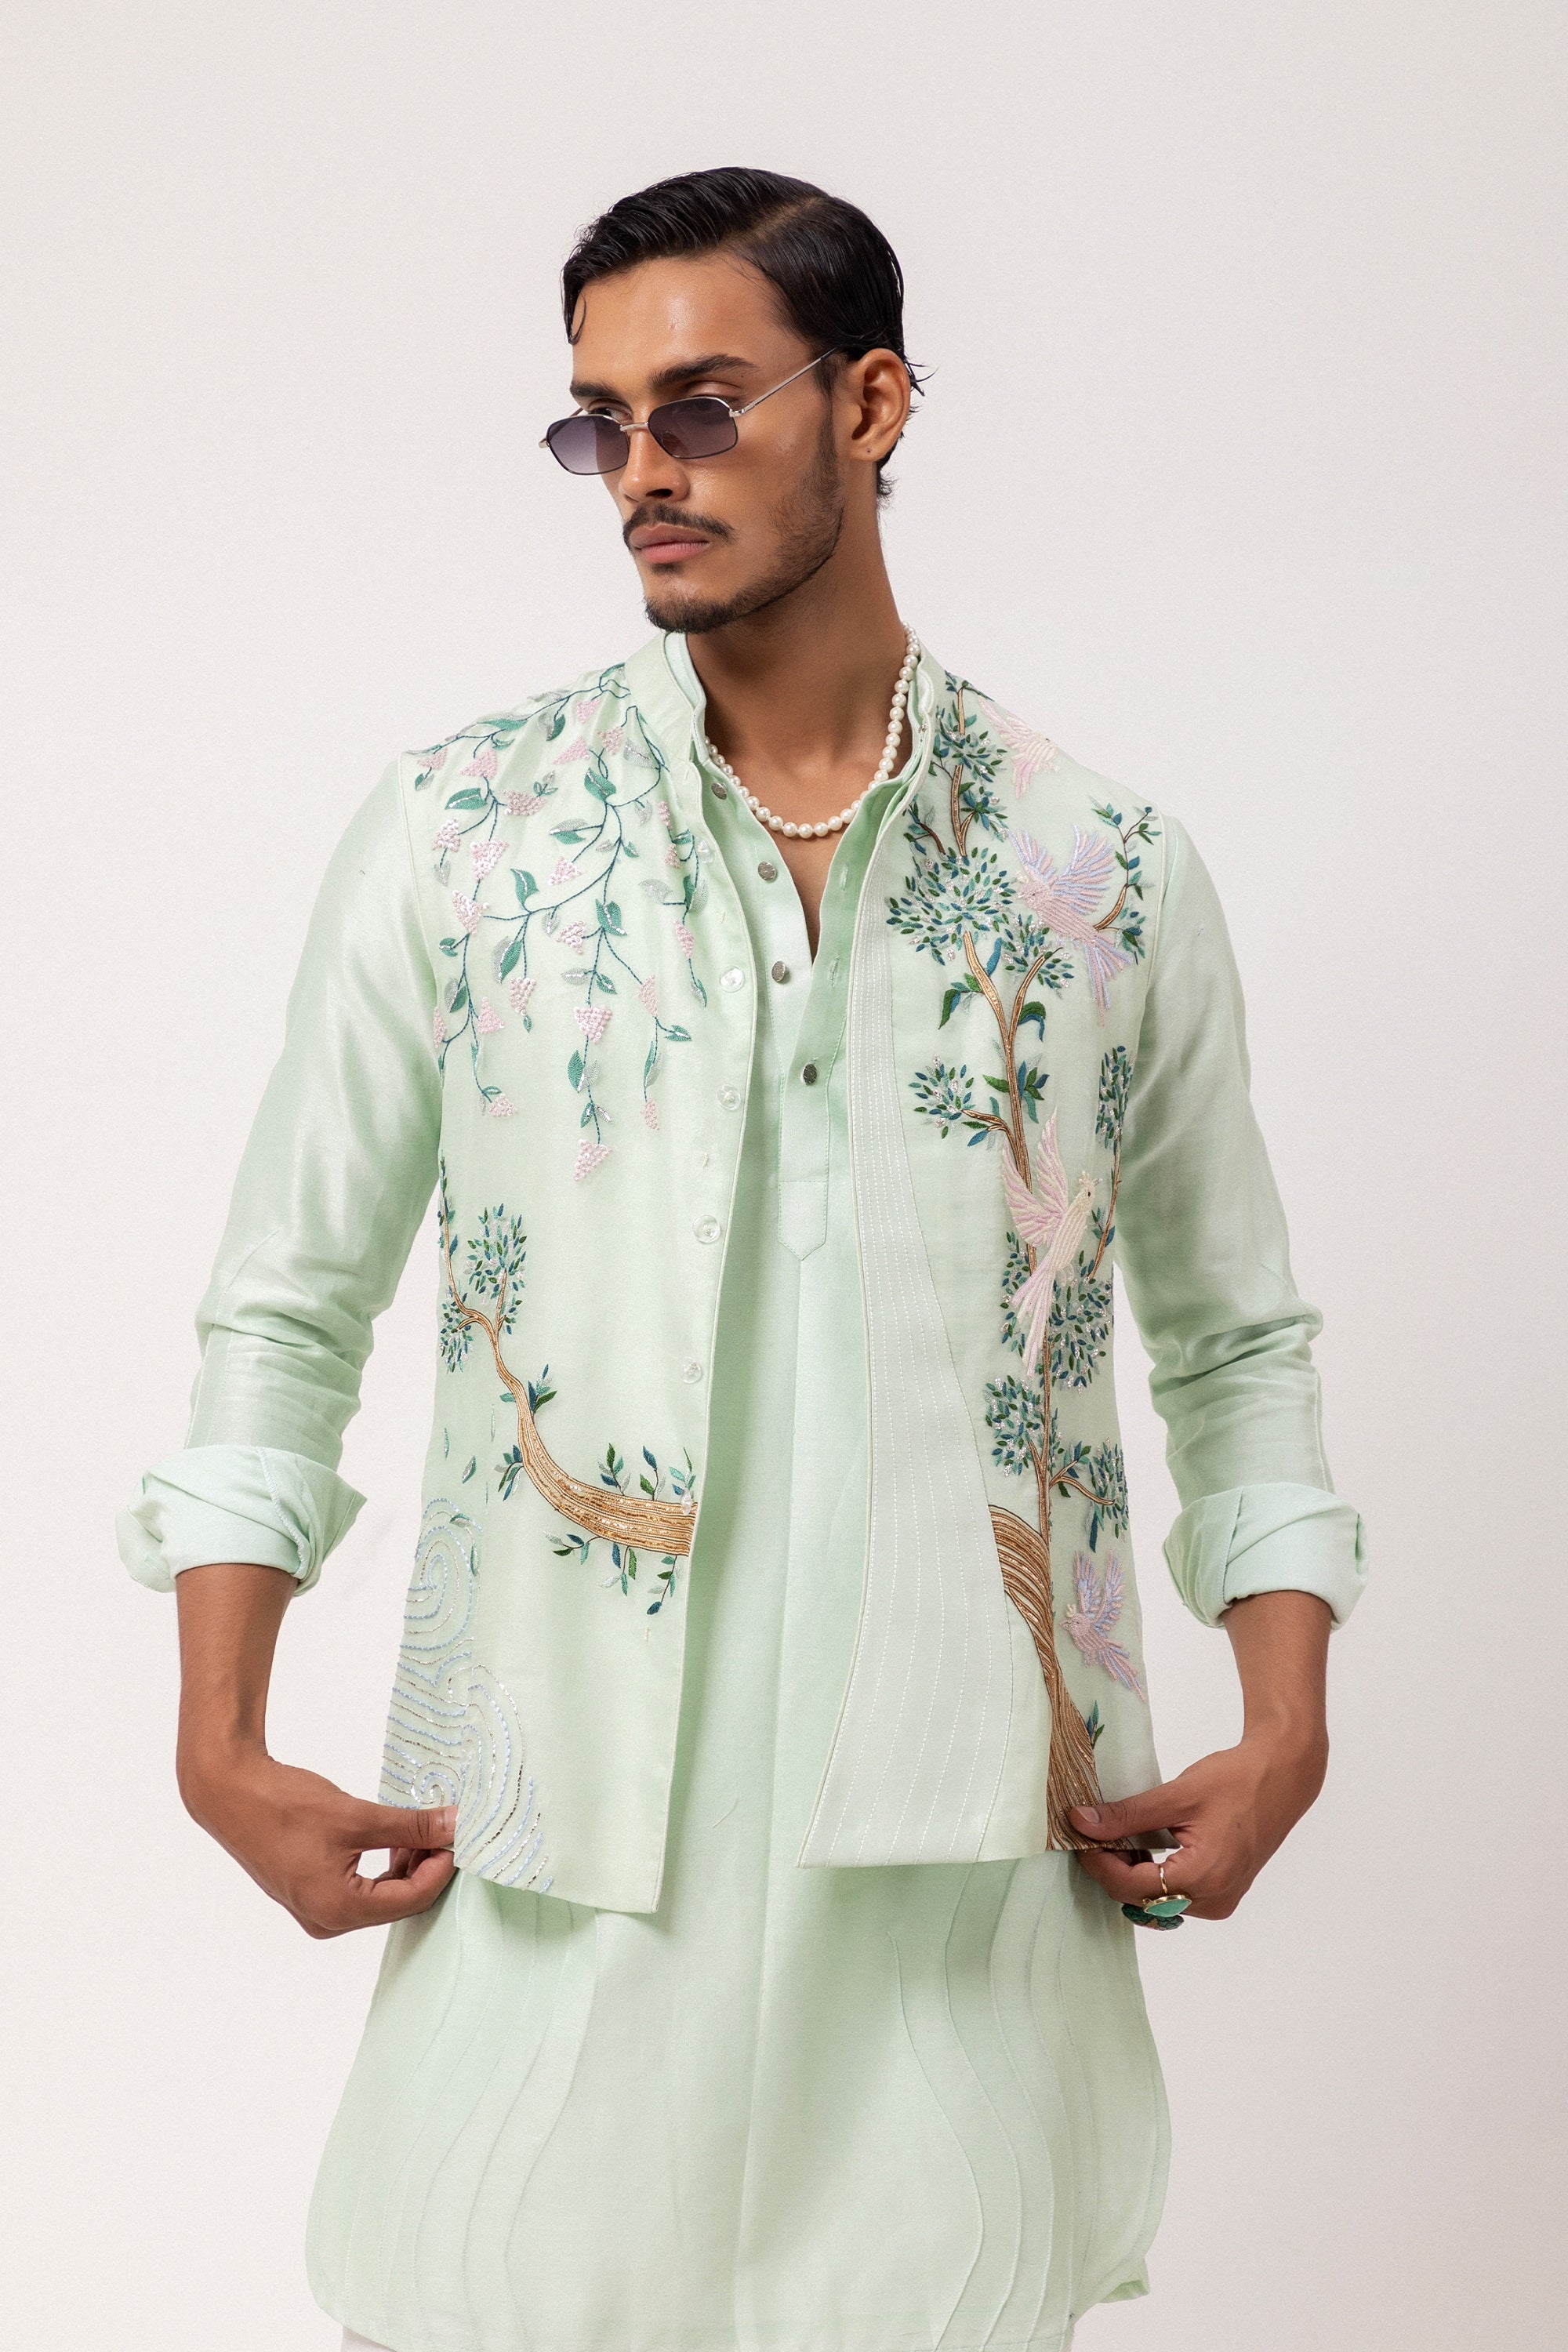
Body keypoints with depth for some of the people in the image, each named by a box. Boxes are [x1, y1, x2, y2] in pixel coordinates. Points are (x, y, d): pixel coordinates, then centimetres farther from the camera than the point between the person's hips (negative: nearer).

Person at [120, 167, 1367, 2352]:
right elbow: (289, 1310, 7)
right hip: (554, 1854, 0)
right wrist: (222, 1743, -1)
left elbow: (1238, 1337, 14)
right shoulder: (462, 831, 3)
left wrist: (1283, 1728, 3)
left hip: (968, 1848, 1)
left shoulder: (1107, 869, 5)